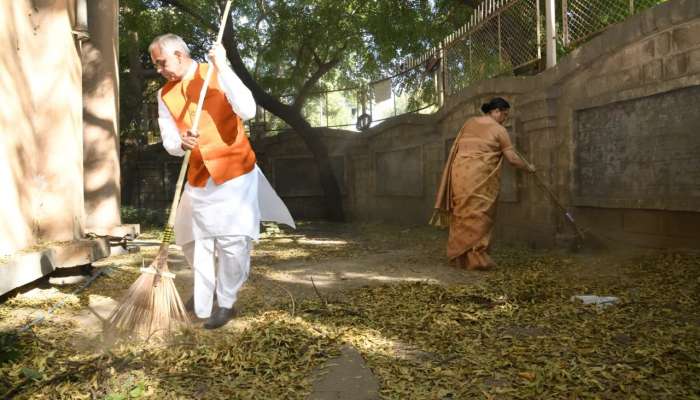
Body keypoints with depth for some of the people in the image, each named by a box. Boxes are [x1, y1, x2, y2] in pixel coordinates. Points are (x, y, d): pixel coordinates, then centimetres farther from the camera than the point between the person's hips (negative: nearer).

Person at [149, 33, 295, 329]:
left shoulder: (218, 76, -8)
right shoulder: (165, 95, 5)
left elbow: (248, 111, -24)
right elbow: (168, 141, 1)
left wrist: (222, 68, -25)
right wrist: (181, 143, -23)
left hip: (234, 174, -5)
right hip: (198, 178, 5)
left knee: (233, 241, -5)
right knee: (197, 240, 13)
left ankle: (226, 303, 13)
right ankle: (202, 300, 35)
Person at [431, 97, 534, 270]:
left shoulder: (469, 122, 17)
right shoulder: (499, 129, 2)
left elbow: (458, 147, 20)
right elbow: (512, 158, 3)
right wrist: (528, 167, 18)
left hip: (460, 172, 5)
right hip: (480, 176, -5)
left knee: (464, 213, 9)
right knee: (478, 215, -2)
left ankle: (461, 256, 14)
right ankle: (476, 258, -3)